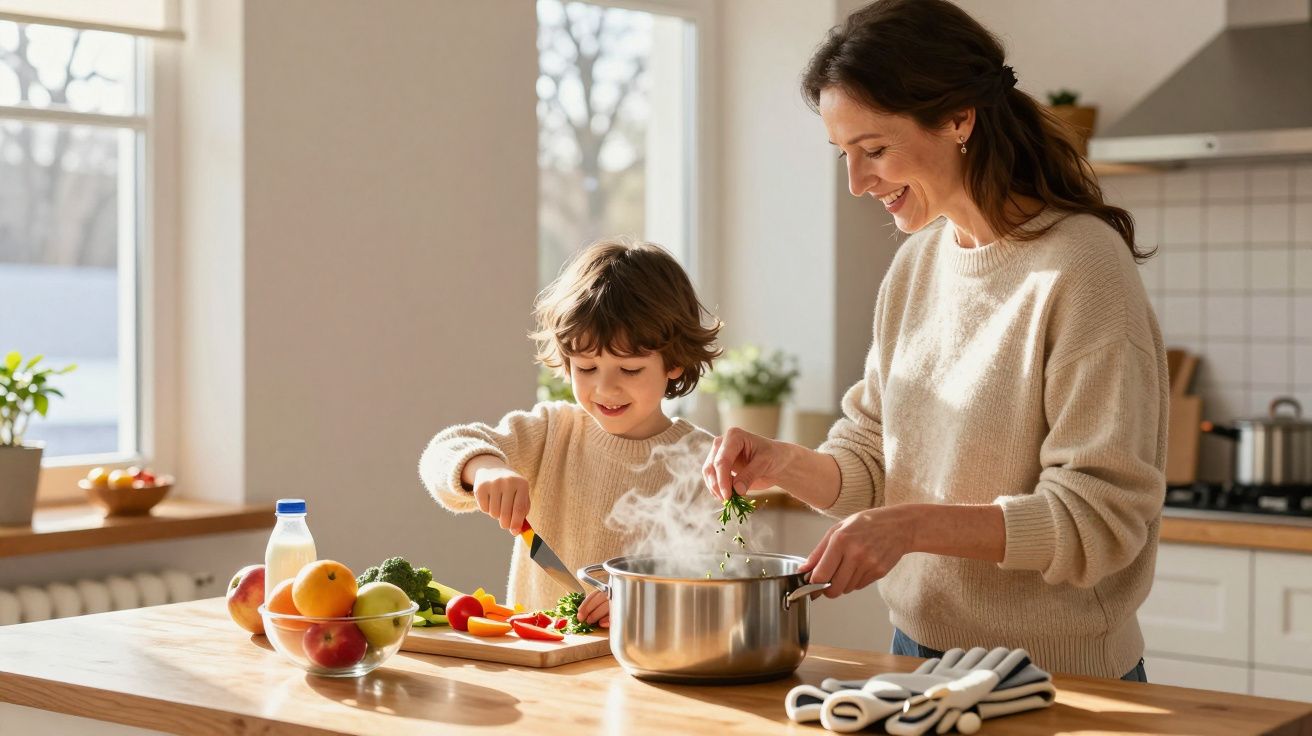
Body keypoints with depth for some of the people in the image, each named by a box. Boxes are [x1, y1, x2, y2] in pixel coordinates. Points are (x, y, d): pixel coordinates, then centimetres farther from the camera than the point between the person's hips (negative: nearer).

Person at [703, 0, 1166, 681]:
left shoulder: (1080, 268, -19)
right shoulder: (917, 262, 4)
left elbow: (1099, 519, -21)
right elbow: (872, 463, 8)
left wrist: (914, 525, -29)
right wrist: (783, 465, -11)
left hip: (1059, 676, -7)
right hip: (917, 647, 7)